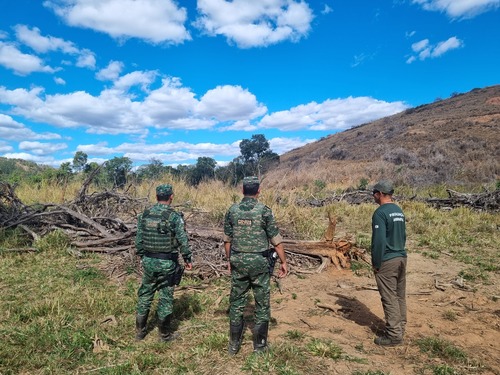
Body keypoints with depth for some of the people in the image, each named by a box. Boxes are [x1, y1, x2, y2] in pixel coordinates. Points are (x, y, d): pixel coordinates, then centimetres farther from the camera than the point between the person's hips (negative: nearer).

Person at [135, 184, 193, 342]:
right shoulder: (175, 216, -15)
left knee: (145, 295, 18)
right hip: (167, 263, -4)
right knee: (165, 298, 8)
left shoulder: (144, 215, 0)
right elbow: (183, 241, -13)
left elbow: (138, 240, 6)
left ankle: (139, 331, 28)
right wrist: (188, 259, 0)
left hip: (148, 261, 4)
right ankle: (164, 334, 19)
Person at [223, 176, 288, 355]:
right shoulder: (264, 210, -11)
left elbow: (227, 239, 5)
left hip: (238, 261, 3)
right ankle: (259, 345, 21)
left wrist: (230, 260, 17)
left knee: (236, 303, 14)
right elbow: (276, 240, -9)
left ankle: (234, 345, 25)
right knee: (262, 304, 11)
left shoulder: (232, 210, -1)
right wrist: (283, 262, 1)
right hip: (259, 262, -3)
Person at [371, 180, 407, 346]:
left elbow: (378, 240, -20)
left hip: (387, 261, -9)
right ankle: (400, 329, 27)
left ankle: (394, 335, 6)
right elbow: (403, 235, 16)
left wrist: (376, 263, -12)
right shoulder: (399, 211, 10)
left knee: (389, 298, -1)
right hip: (401, 258, 9)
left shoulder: (380, 213, -17)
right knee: (400, 296, 16)